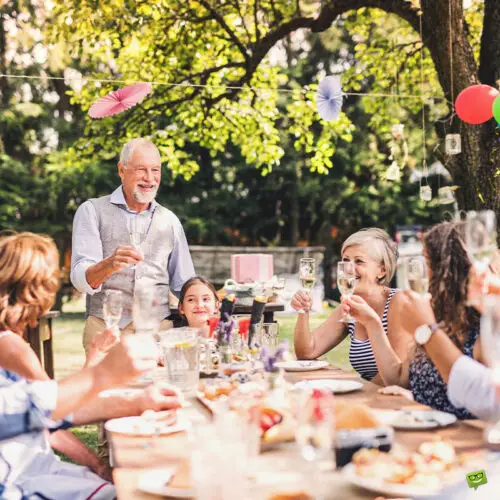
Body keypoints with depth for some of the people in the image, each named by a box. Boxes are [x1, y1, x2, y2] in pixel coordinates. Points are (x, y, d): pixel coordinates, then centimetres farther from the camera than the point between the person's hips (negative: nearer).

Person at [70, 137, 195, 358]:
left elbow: (185, 286, 21)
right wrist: (111, 264, -29)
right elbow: (81, 279, -8)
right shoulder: (93, 211, 3)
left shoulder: (169, 221, 14)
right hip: (105, 329, -3)